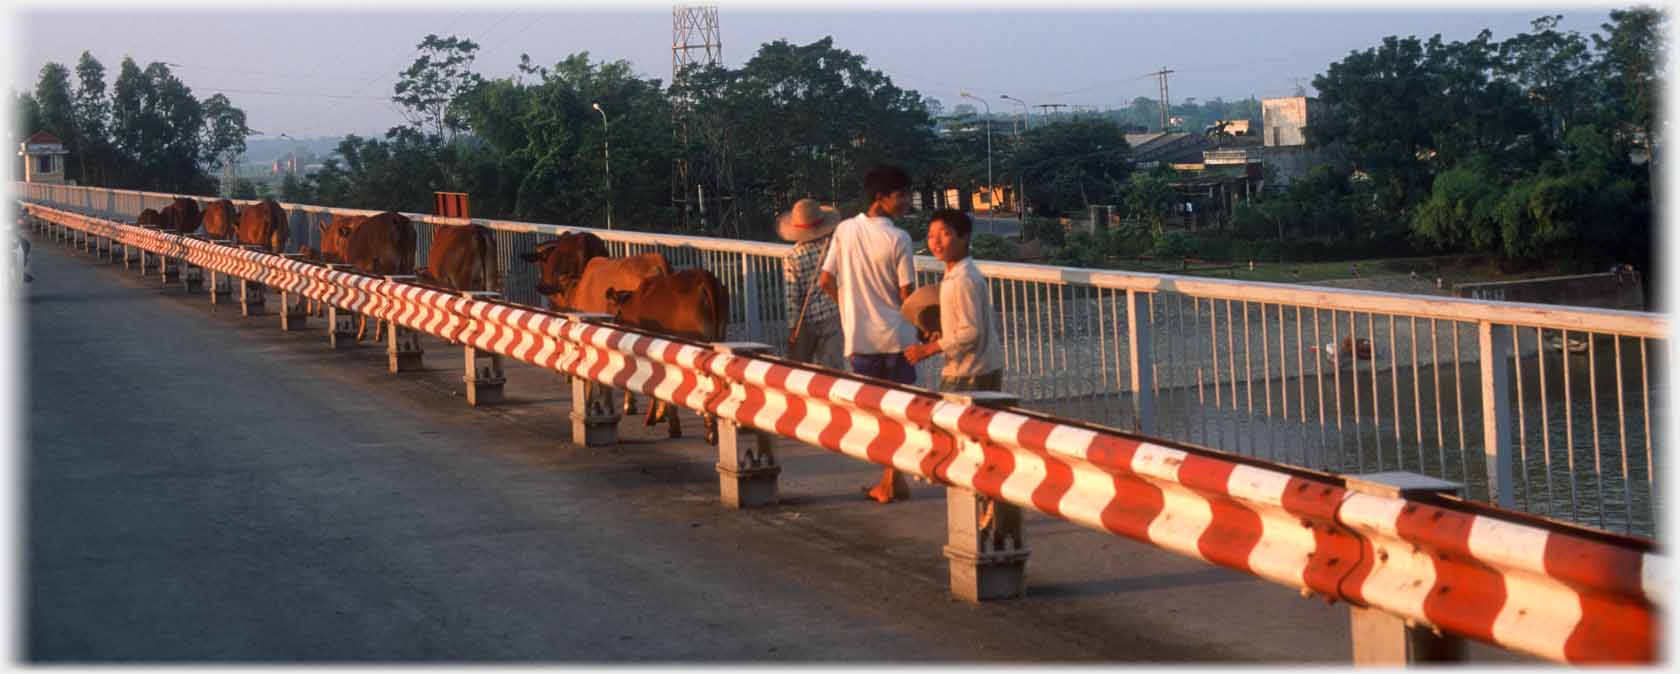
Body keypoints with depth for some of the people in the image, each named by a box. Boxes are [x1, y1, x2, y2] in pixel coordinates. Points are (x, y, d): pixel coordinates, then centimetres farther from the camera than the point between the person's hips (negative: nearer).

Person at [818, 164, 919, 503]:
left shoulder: (845, 230, -2)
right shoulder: (898, 238, -13)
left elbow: (825, 281, -2)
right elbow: (907, 295, -11)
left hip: (859, 336, 3)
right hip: (896, 335, -3)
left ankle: (891, 479, 9)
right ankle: (892, 480, 11)